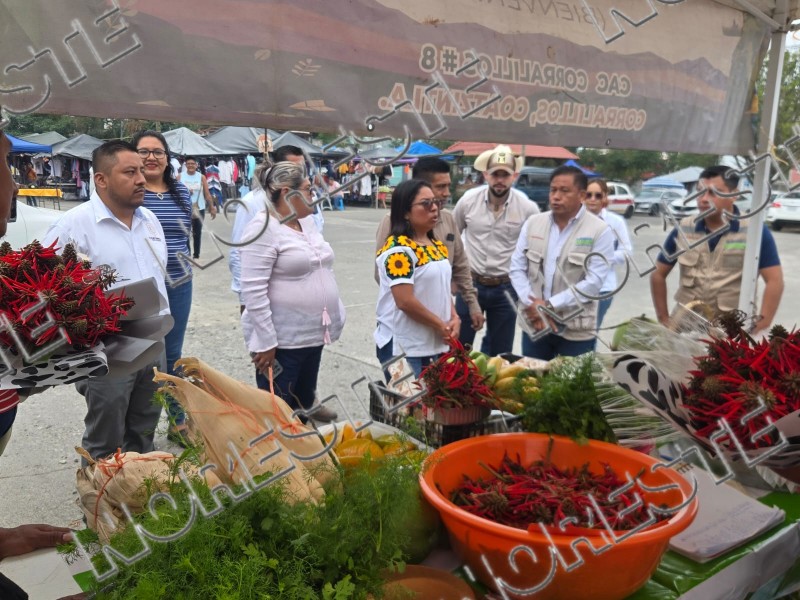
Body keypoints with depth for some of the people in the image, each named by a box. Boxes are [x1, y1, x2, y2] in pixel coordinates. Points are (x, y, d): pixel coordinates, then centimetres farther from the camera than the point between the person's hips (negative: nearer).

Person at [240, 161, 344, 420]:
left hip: (313, 333, 8)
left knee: (304, 402, 21)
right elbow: (253, 291, -21)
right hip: (281, 339, -8)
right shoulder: (263, 228, -16)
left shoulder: (307, 221, 11)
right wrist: (265, 341, -21)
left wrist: (335, 314, 17)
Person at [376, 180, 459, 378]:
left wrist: (454, 318, 1)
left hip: (436, 344, 8)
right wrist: (441, 326, -12)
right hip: (405, 347, -8)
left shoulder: (437, 246, 10)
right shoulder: (398, 249, -17)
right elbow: (405, 301, -23)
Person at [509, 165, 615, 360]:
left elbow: (593, 282, -13)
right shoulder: (533, 223, 5)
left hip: (576, 331, -3)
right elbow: (517, 268, 4)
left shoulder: (600, 231, -7)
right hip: (534, 324, 3)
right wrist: (532, 305, -10)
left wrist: (549, 305, -16)